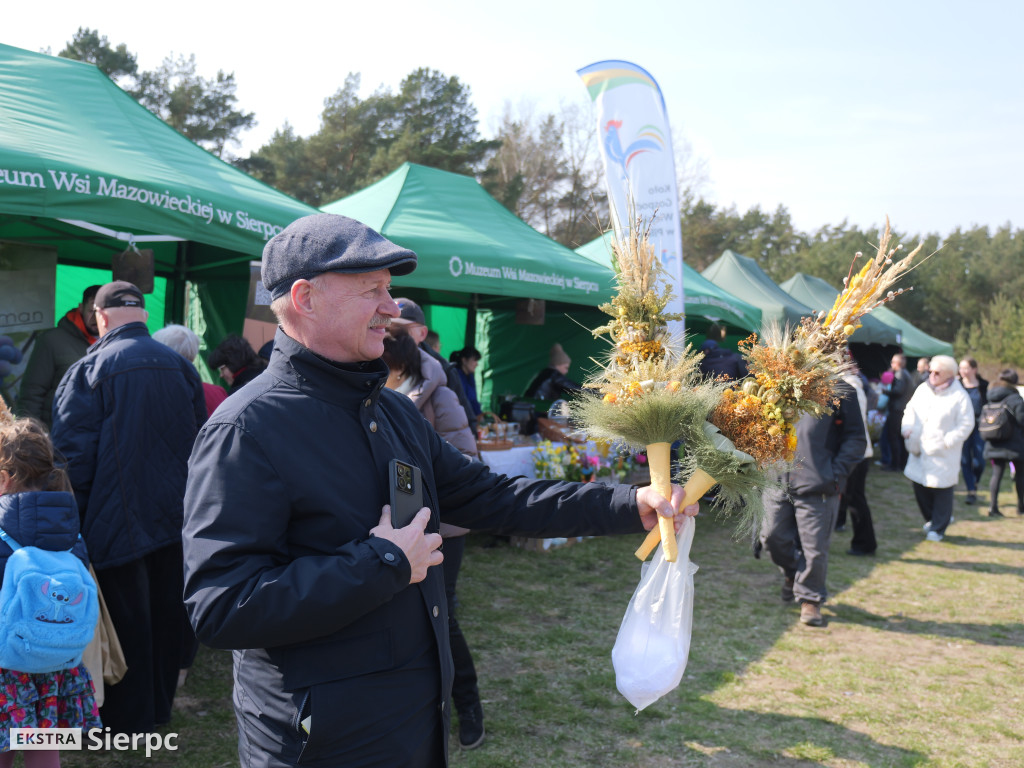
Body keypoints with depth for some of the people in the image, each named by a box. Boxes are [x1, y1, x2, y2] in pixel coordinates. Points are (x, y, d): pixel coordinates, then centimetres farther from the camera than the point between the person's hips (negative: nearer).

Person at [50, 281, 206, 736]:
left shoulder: (89, 369, -13)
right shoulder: (179, 366, 1)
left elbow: (74, 449, -14)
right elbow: (199, 439, 8)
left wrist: (78, 514, -3)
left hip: (118, 518, -4)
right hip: (175, 513, 5)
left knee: (126, 618, 7)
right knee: (165, 610, 16)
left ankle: (128, 719, 19)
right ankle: (160, 704, 31)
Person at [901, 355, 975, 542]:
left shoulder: (959, 396, -9)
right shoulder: (922, 390, 7)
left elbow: (966, 425, -9)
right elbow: (910, 410, 16)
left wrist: (947, 441, -17)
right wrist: (906, 428, -1)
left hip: (943, 454, -6)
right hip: (920, 451, 6)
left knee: (942, 490, 1)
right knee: (920, 486, 13)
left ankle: (938, 528, 16)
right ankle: (932, 518, 35)